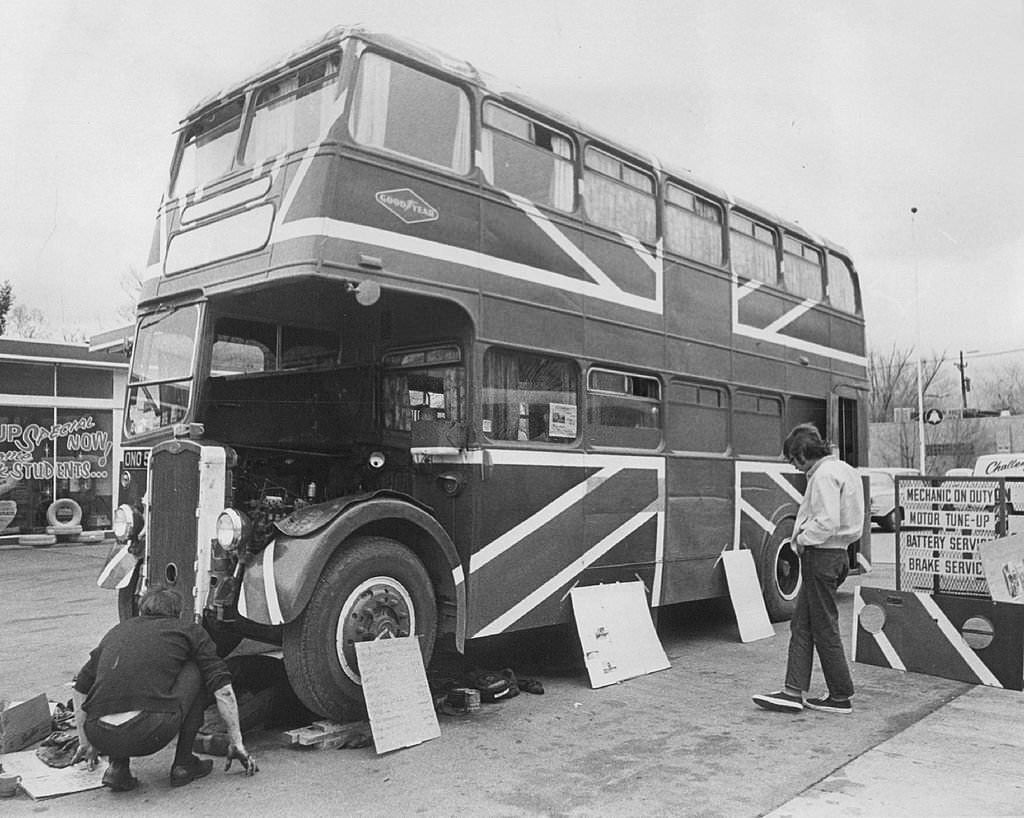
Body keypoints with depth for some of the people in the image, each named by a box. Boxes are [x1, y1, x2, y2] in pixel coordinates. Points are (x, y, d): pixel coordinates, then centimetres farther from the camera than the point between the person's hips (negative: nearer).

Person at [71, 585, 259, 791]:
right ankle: (183, 764, 16)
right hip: (150, 734, -4)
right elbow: (223, 689, 11)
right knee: (195, 672, 18)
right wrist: (236, 743, 19)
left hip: (101, 737, 5)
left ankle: (116, 767, 16)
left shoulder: (116, 631, 27)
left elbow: (79, 688, 34)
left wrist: (85, 743, 45)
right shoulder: (189, 631, 16)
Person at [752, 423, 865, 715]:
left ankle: (841, 696, 12)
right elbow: (846, 518, 18)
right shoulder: (843, 470, 15)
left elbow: (827, 522, -27)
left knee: (824, 628, 1)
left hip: (822, 557, -10)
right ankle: (793, 692, 13)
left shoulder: (825, 475, -17)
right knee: (801, 624, 11)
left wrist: (802, 539, -11)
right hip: (835, 554, 10)